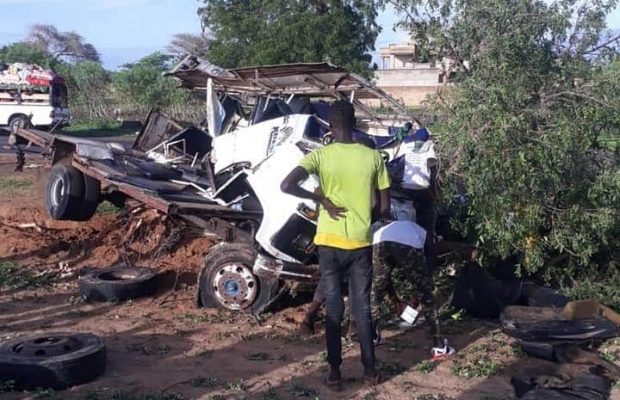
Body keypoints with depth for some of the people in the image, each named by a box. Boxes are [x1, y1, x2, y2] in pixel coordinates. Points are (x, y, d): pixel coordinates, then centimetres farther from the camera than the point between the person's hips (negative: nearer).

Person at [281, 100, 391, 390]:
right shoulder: (373, 157, -3)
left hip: (329, 242, -1)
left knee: (334, 309, 9)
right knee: (362, 308, 13)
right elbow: (385, 207, 1)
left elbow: (287, 185, -21)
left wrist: (321, 199, -10)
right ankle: (369, 369, 20)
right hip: (361, 243, 1)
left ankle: (335, 373, 14)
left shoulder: (320, 155, -8)